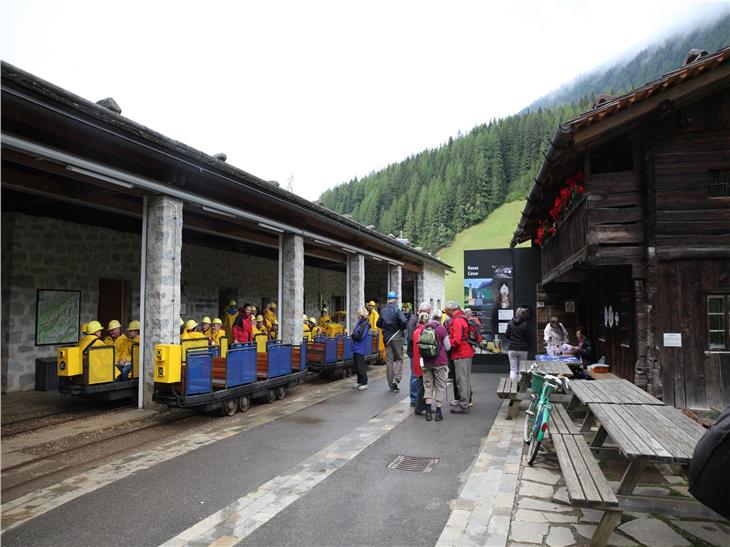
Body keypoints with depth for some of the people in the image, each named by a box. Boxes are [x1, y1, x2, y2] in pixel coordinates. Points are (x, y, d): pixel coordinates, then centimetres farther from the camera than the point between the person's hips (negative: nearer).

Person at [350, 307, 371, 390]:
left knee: (360, 367, -4)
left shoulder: (364, 325, -18)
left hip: (360, 349, -10)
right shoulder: (360, 323, 12)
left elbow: (358, 336, -24)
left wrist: (353, 334, -8)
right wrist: (353, 334, -1)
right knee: (357, 367, 15)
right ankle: (359, 382, 24)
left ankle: (364, 383, 3)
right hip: (356, 348, 10)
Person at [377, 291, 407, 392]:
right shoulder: (397, 310, -10)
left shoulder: (384, 311, 6)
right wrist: (403, 328, -1)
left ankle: (391, 384, 12)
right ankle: (396, 379, -12)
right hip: (396, 336, -4)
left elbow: (378, 324, 10)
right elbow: (403, 322, -20)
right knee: (399, 358, 6)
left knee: (389, 360, 8)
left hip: (386, 337, 4)